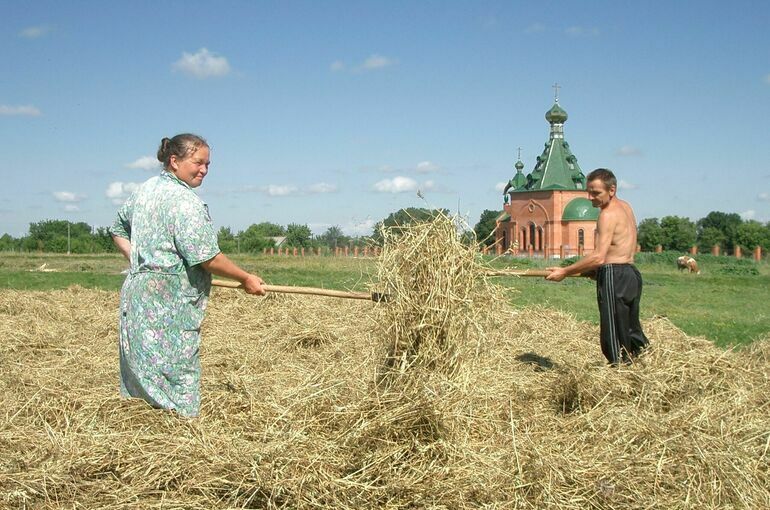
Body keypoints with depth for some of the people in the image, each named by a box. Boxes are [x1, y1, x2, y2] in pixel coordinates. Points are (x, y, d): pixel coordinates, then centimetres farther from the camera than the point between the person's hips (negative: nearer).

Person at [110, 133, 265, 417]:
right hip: (169, 306, -9)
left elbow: (118, 230, 28)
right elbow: (205, 256, -18)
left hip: (136, 292, 9)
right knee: (177, 378, -5)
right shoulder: (184, 200, -14)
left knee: (140, 378, 12)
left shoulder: (144, 190, 15)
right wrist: (245, 279, -8)